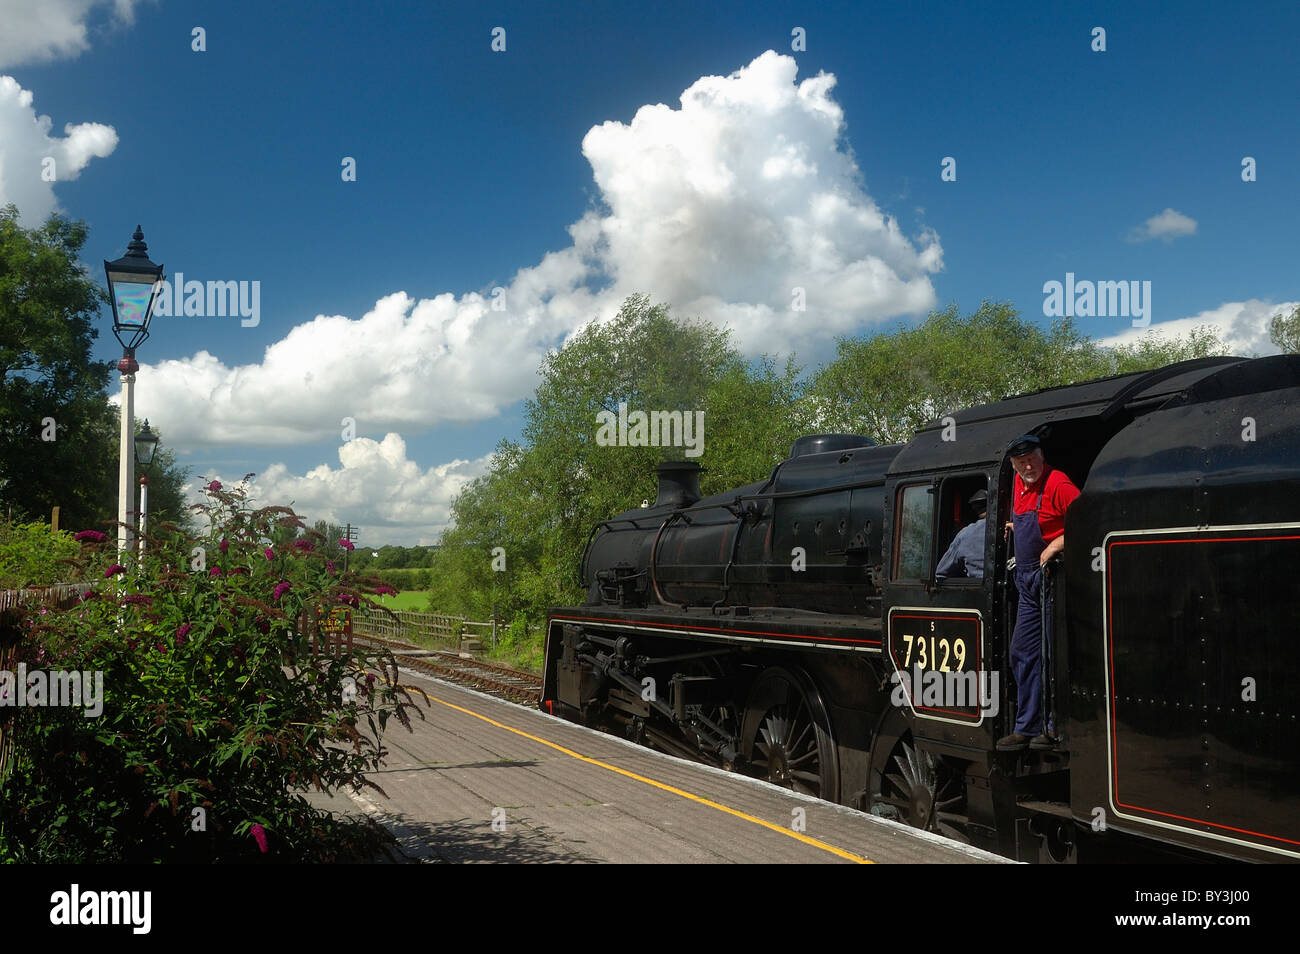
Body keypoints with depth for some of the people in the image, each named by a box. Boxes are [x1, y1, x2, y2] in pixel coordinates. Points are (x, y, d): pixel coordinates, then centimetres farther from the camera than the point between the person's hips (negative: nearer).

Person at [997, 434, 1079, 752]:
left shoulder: (1057, 484, -15)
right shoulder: (1018, 484, 12)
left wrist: (1055, 545, -23)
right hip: (1028, 582, 9)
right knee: (1023, 653, 10)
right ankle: (1027, 728, 16)